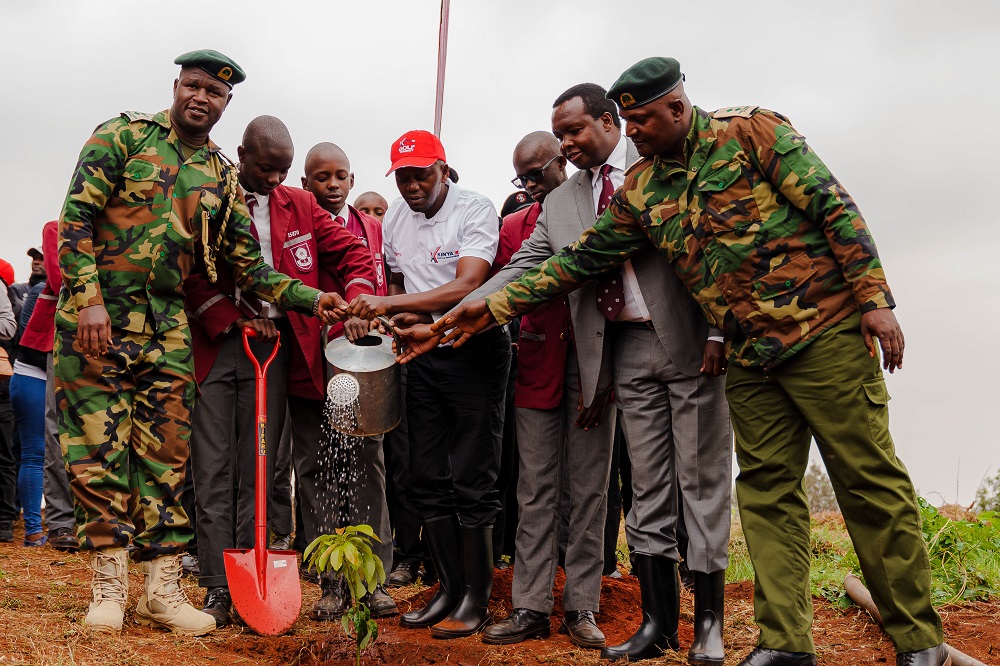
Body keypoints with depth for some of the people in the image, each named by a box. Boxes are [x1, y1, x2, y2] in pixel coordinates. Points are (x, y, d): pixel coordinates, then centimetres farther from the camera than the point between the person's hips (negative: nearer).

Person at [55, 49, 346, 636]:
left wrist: (311, 299, -4)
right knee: (99, 443, -2)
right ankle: (110, 586, 6)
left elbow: (249, 267, 9)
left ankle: (163, 588, 7)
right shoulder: (123, 135, 1)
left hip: (167, 325, 4)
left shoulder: (222, 179, 11)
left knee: (166, 452, 1)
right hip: (96, 313, -3)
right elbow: (77, 215, -7)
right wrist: (89, 300, -17)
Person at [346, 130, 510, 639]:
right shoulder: (394, 219, 7)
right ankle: (449, 588, 20)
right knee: (427, 479, 8)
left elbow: (467, 286, -26)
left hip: (474, 351, -6)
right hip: (422, 353, 6)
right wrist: (398, 319, 1)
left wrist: (390, 304, -31)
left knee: (472, 481, -3)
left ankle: (476, 598, 8)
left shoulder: (474, 210, -14)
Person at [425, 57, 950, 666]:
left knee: (870, 479, -2)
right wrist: (494, 307, 10)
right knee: (766, 490, 3)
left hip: (824, 331, -5)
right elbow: (580, 259, 13)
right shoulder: (640, 191, 10)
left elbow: (834, 207, -8)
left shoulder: (750, 131, -5)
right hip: (751, 359, 6)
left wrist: (875, 299, -13)